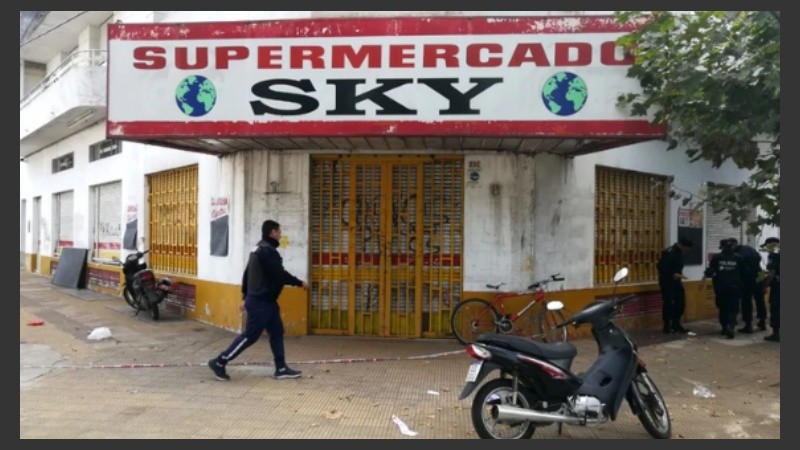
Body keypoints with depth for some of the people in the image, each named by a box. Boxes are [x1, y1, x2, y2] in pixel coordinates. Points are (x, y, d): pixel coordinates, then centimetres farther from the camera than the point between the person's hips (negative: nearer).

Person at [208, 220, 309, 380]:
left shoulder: (259, 249, 15)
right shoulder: (267, 250, -18)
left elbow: (247, 274, 19)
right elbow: (279, 274, -20)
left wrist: (245, 296, 23)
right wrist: (300, 283, -9)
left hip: (265, 300, 11)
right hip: (260, 301, -11)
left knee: (277, 332, 10)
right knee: (250, 335, -4)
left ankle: (281, 369, 13)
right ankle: (219, 362, 5)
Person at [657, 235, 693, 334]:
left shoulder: (680, 252, 9)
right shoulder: (669, 252, -19)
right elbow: (660, 266, -24)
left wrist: (679, 276, 7)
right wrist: (673, 275, -26)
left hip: (676, 281, 9)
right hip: (667, 282, -9)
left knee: (681, 302, 9)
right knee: (668, 304, -4)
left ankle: (676, 324, 20)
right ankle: (667, 326, 6)